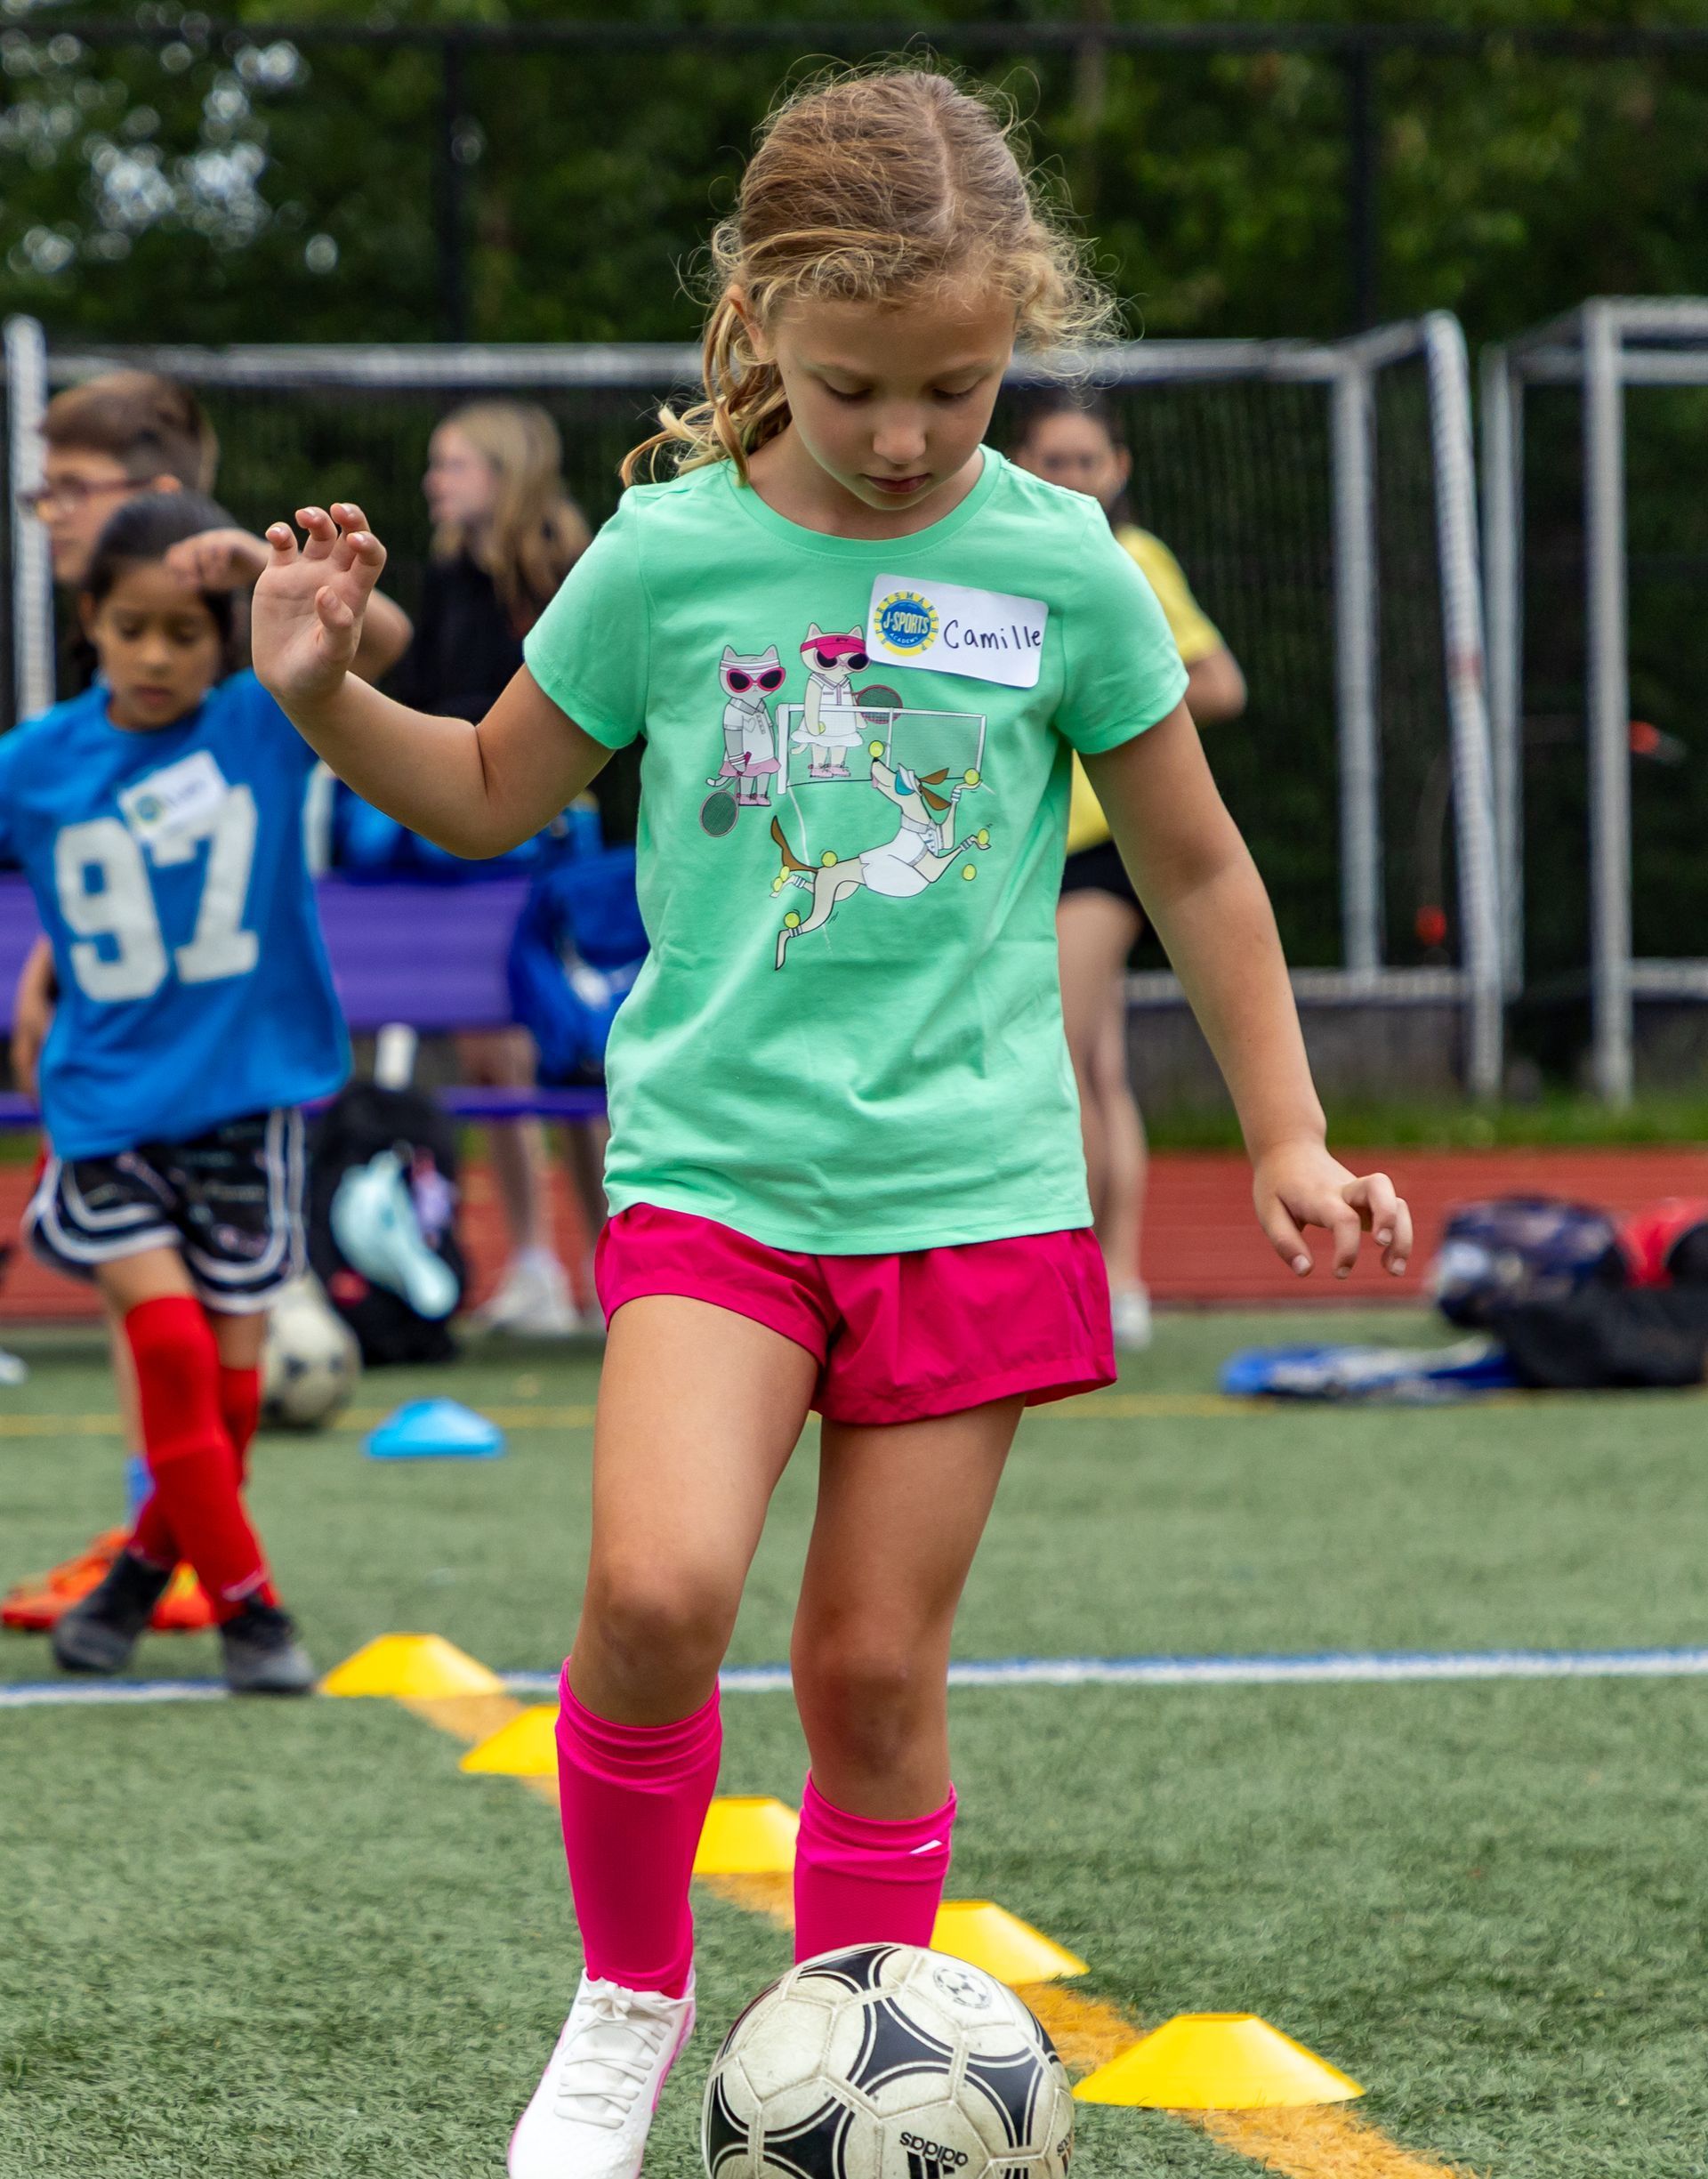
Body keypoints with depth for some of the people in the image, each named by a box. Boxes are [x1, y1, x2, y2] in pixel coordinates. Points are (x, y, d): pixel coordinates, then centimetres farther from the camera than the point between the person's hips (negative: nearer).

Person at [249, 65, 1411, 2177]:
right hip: (711, 1165, 0)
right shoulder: (667, 554, -2)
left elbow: (1195, 866, 11)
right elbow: (495, 793, 14)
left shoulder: (1061, 569, -2)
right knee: (657, 1583, -21)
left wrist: (1288, 1143, 12)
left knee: (874, 1662, 1)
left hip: (969, 1186, 1)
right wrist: (326, 698, -4)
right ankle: (627, 1997, 3)